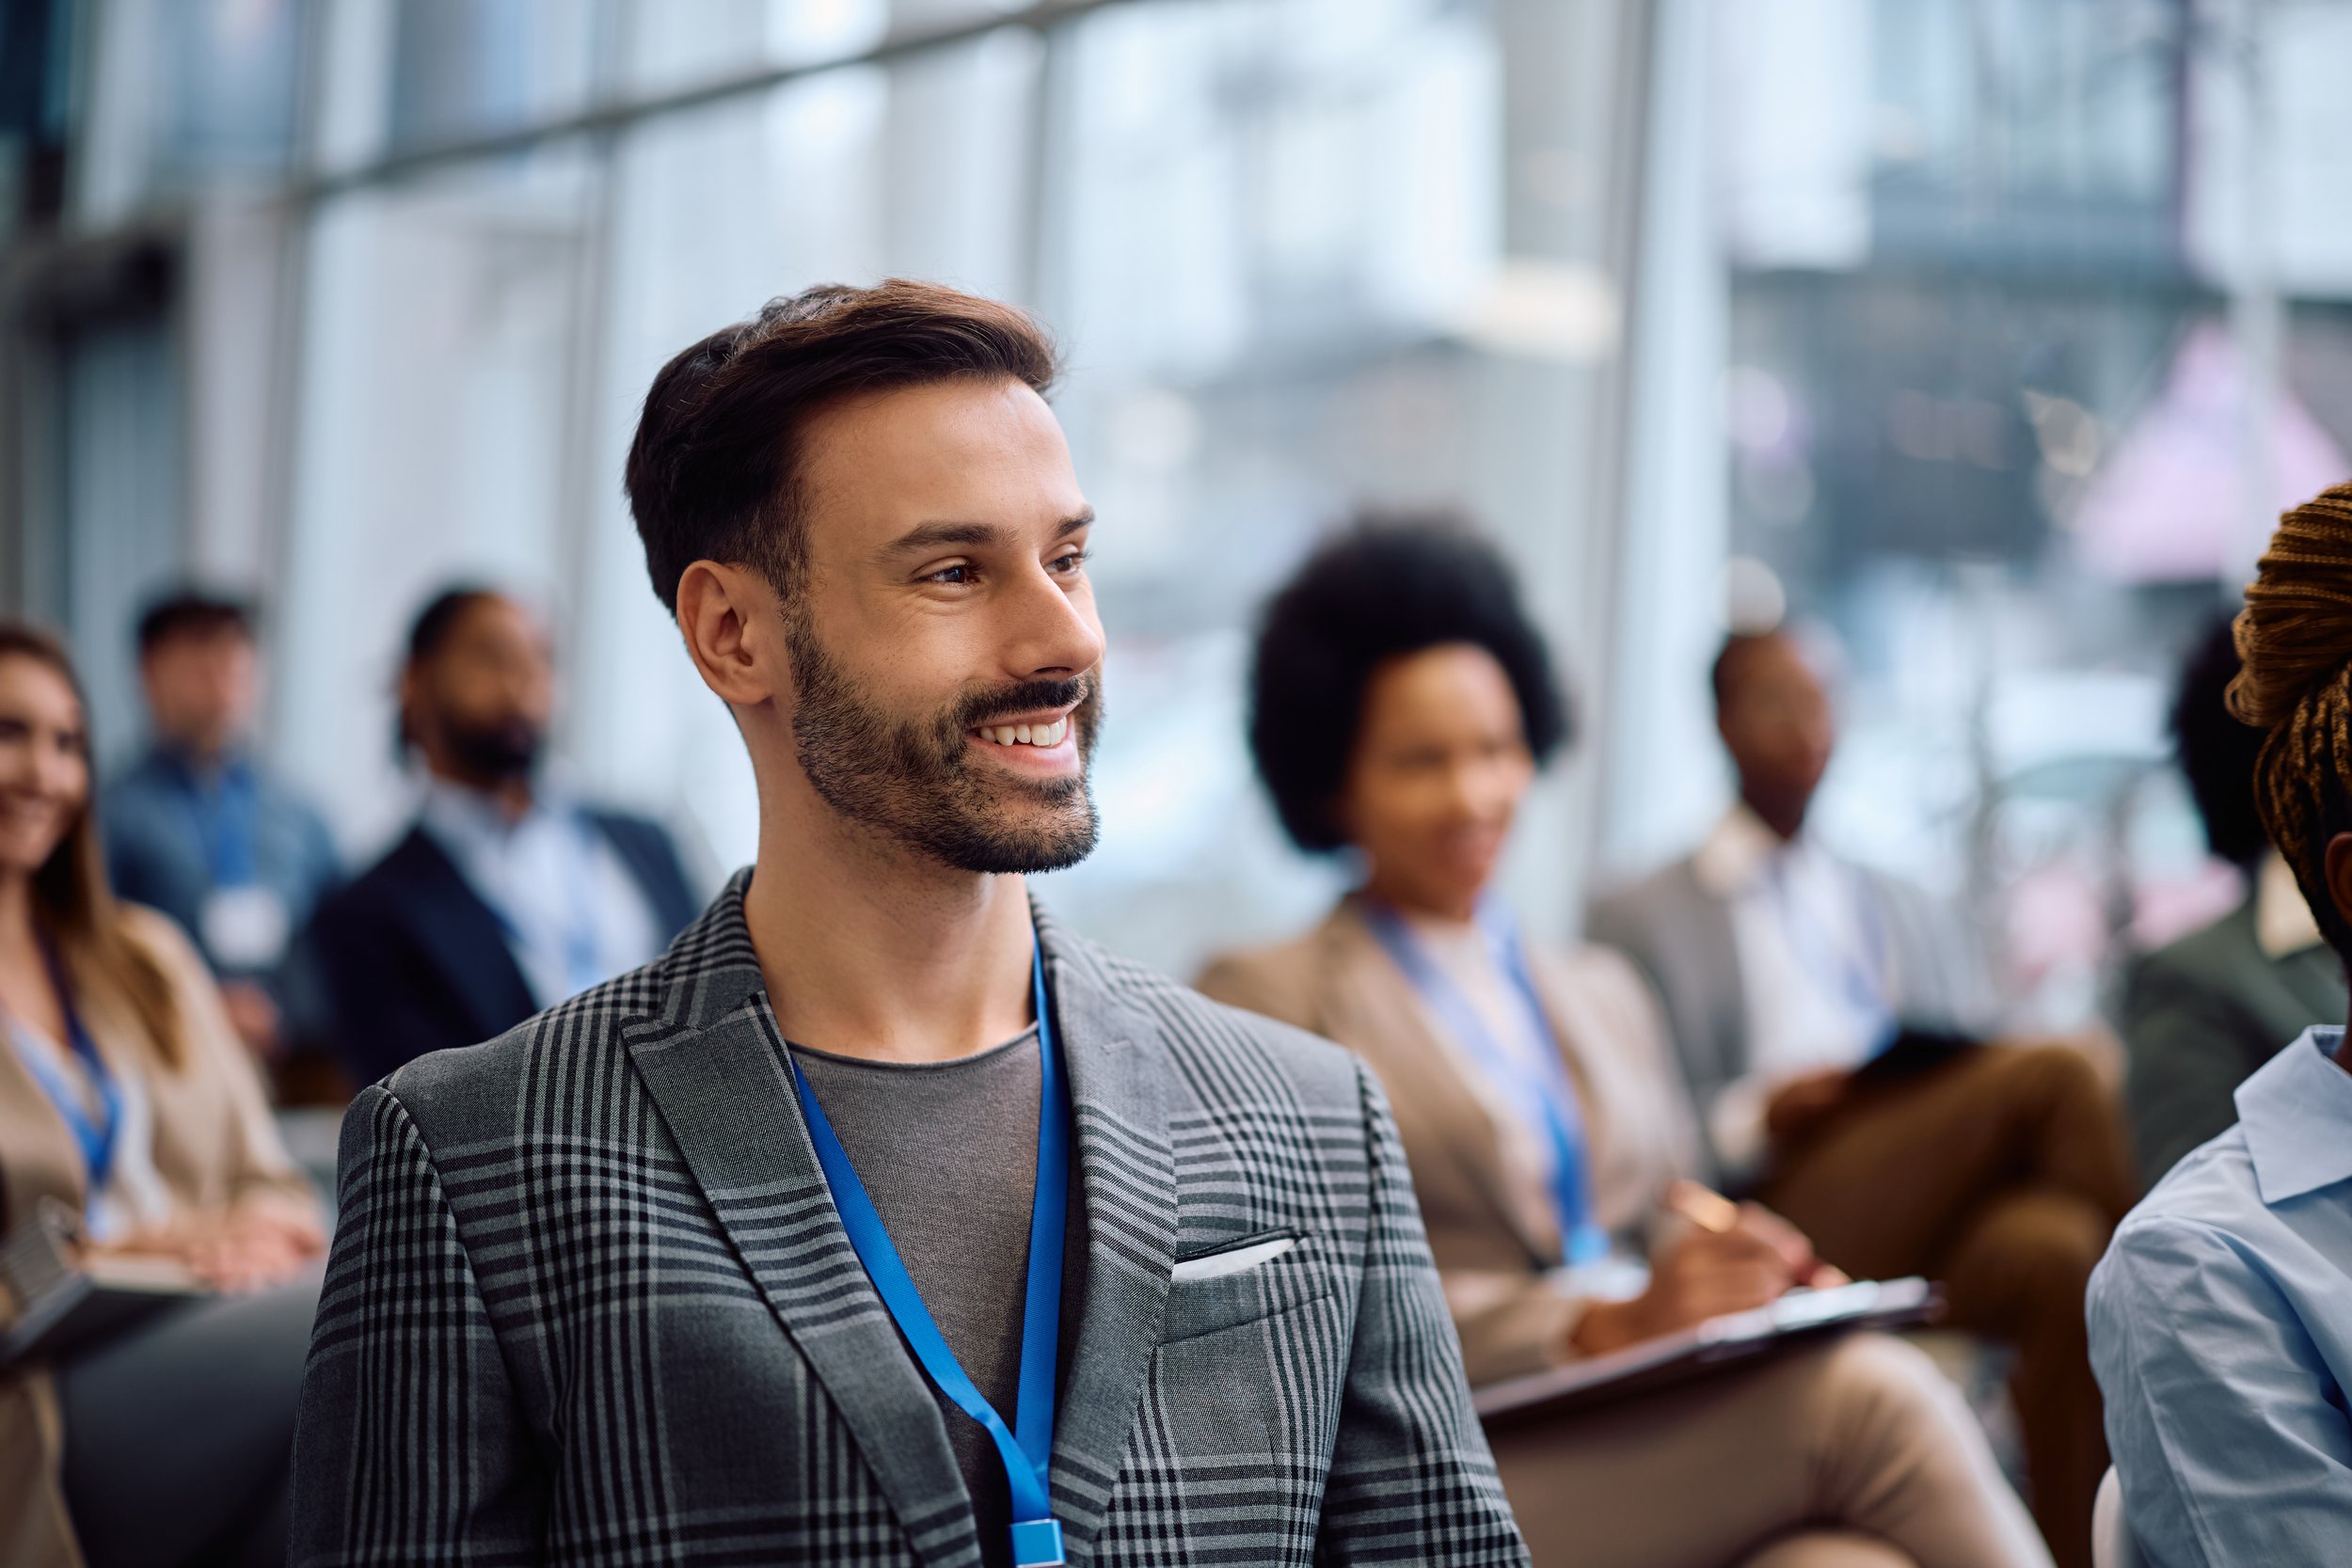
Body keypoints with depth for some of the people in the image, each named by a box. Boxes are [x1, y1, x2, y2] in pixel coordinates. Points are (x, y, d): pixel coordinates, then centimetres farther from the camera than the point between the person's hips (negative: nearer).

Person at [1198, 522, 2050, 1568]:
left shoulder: (1602, 995, 29)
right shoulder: (1266, 1000, 7)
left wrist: (1763, 1288, 1)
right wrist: (1601, 1328, -17)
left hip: (1661, 1438, 5)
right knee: (1868, 1394, -31)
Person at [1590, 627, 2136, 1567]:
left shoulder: (1905, 916, 31)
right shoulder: (1645, 922, 14)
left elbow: (1967, 1069, 23)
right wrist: (1758, 1121, -13)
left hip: (1941, 1217, 5)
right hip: (1782, 1225, -5)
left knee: (2060, 1254, -33)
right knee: (2048, 1074, -28)